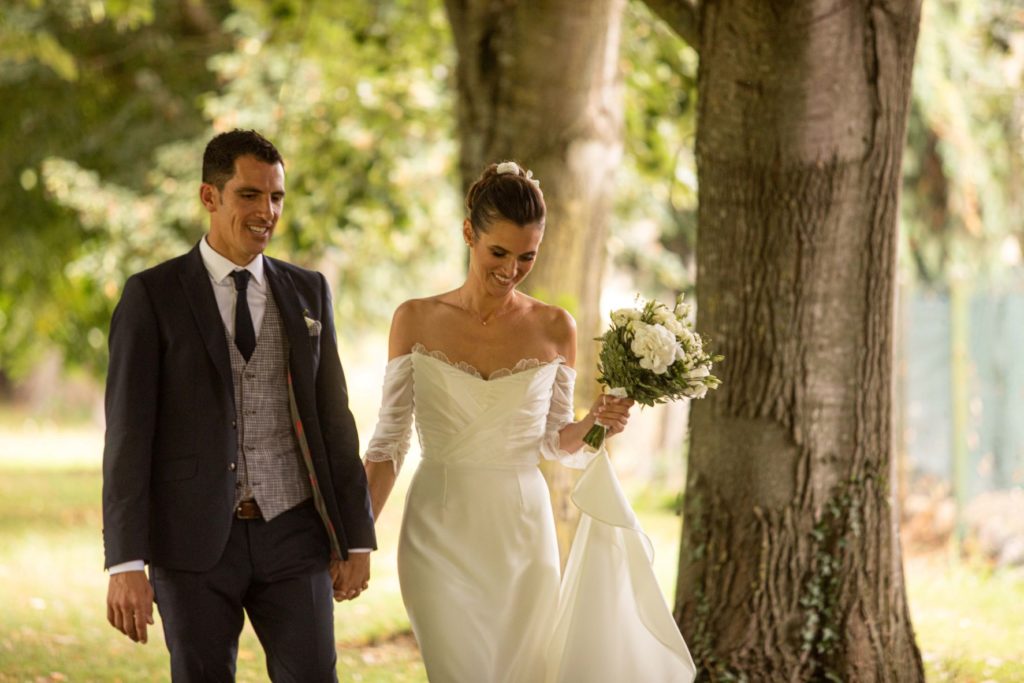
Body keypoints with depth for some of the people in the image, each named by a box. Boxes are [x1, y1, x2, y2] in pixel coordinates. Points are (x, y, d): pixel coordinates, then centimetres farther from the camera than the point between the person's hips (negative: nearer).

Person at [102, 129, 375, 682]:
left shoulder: (308, 292, 9)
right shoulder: (152, 296, -3)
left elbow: (332, 417, 12)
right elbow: (128, 434, -7)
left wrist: (356, 538, 8)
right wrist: (124, 564, -14)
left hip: (292, 536, 3)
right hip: (193, 544, -3)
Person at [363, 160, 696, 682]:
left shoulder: (555, 329, 2)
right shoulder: (416, 321, -2)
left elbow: (554, 442, 10)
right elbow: (389, 442, 2)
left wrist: (596, 423, -11)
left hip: (522, 532, 2)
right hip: (442, 534, -2)